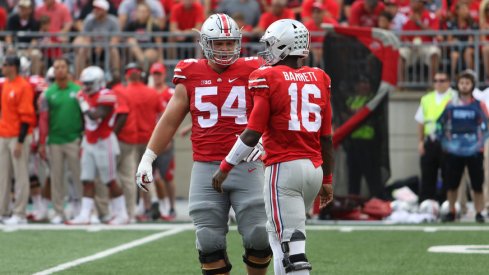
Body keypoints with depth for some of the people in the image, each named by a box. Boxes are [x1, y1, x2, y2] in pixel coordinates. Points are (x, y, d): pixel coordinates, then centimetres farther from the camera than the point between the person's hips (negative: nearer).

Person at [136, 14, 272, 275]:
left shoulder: (251, 72, 2)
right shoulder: (191, 76, 7)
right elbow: (169, 121, 12)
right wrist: (147, 158, 8)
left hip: (246, 166, -1)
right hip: (206, 168, 1)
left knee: (258, 237, -3)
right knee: (210, 242, 1)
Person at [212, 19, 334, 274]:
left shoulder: (269, 79, -6)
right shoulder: (319, 79, 9)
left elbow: (252, 134, -10)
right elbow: (326, 138, 11)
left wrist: (224, 168, 0)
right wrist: (327, 180, 20)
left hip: (284, 167, -6)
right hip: (314, 167, 6)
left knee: (290, 243, -6)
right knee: (278, 232, 20)